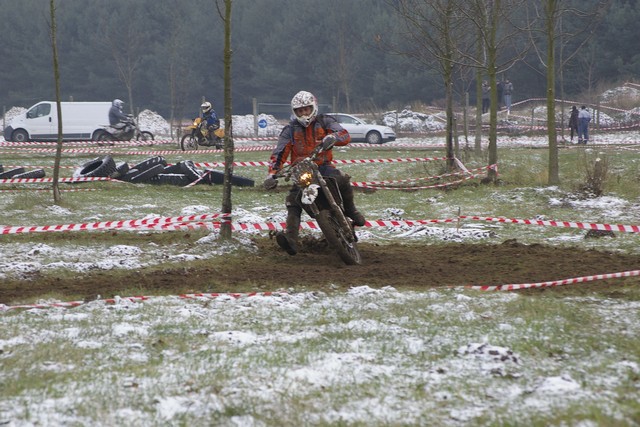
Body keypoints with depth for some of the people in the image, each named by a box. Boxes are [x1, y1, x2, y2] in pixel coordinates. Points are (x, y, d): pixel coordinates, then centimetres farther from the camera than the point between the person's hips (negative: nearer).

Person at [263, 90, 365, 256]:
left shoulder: (324, 122, 4)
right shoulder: (290, 130, 8)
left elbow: (346, 136, -10)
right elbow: (278, 153, 2)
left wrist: (333, 137, -35)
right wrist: (272, 174, -15)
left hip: (323, 166, -1)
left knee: (342, 180, -32)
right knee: (293, 200, -22)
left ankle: (350, 210, -3)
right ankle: (291, 239, -37)